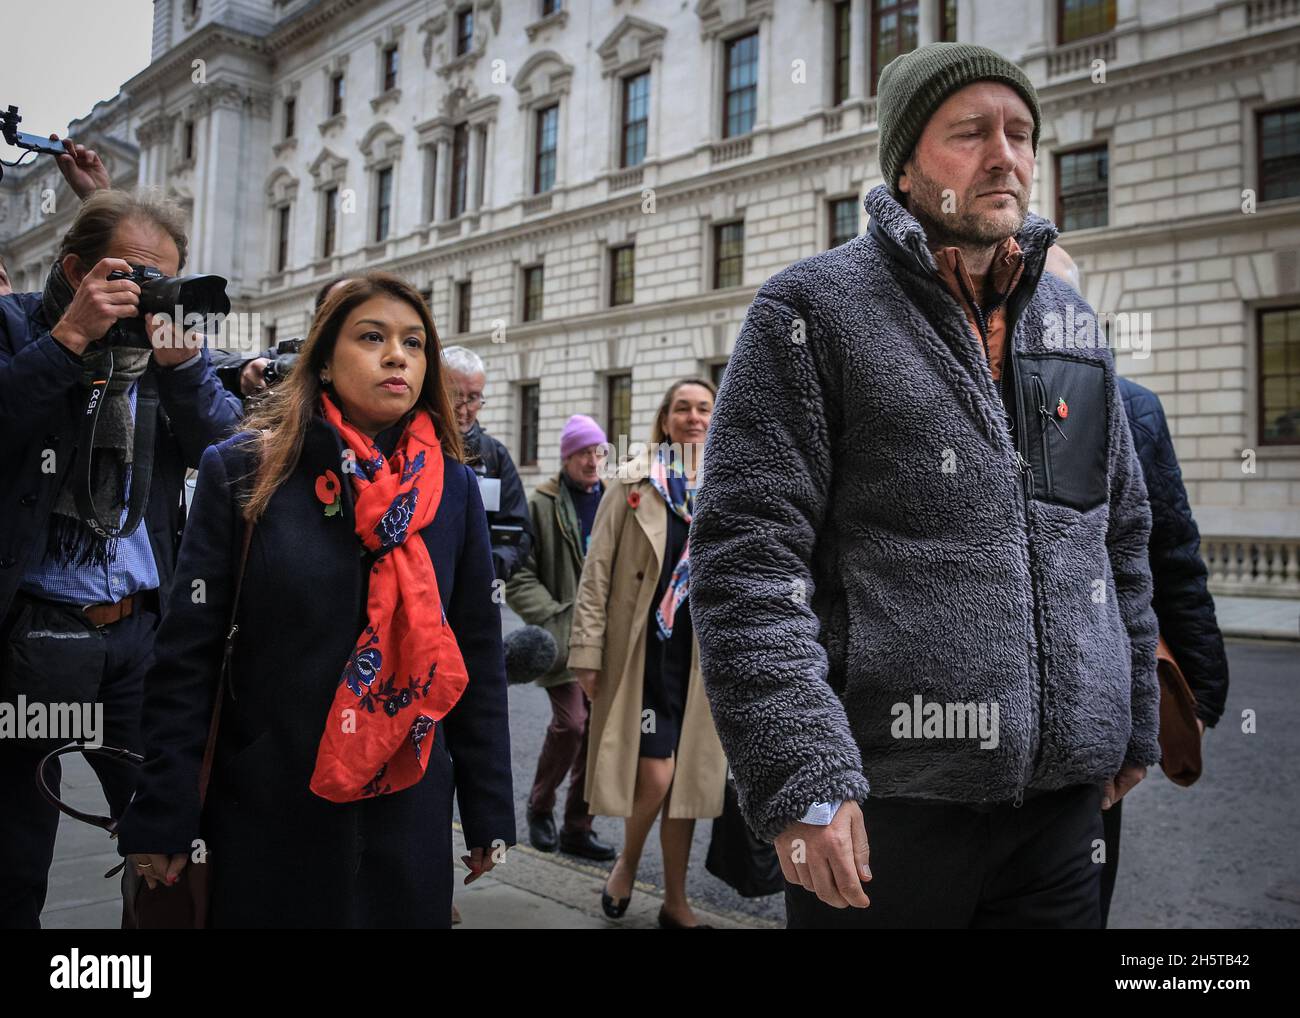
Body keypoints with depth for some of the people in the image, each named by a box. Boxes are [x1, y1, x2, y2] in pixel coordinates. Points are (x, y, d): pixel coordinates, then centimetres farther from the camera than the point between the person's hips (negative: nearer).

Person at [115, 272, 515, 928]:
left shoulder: (452, 487, 0)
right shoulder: (241, 472, -6)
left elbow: (479, 656, 2)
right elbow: (187, 653, -6)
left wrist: (489, 812, 3)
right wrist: (162, 818, -7)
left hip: (408, 810, 2)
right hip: (264, 808, -2)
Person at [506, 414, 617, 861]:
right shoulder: (541, 504, -2)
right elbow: (520, 576, -3)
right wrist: (552, 617, -12)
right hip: (564, 635, -4)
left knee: (599, 727, 5)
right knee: (571, 722, -13)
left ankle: (577, 827, 18)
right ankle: (540, 806, 14)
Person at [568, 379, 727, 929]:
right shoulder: (632, 483, 0)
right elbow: (597, 570, -3)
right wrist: (588, 651, -8)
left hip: (702, 652, 3)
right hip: (643, 649, -3)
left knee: (688, 777, 9)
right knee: (655, 773, -8)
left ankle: (675, 902, 24)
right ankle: (627, 864, 22)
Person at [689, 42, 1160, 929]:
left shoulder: (1068, 319, 13)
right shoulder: (812, 308, -5)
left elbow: (1123, 534, 19)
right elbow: (748, 554, -13)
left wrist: (1134, 722, 17)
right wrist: (800, 776, -19)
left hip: (1063, 794, 5)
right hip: (886, 798, -5)